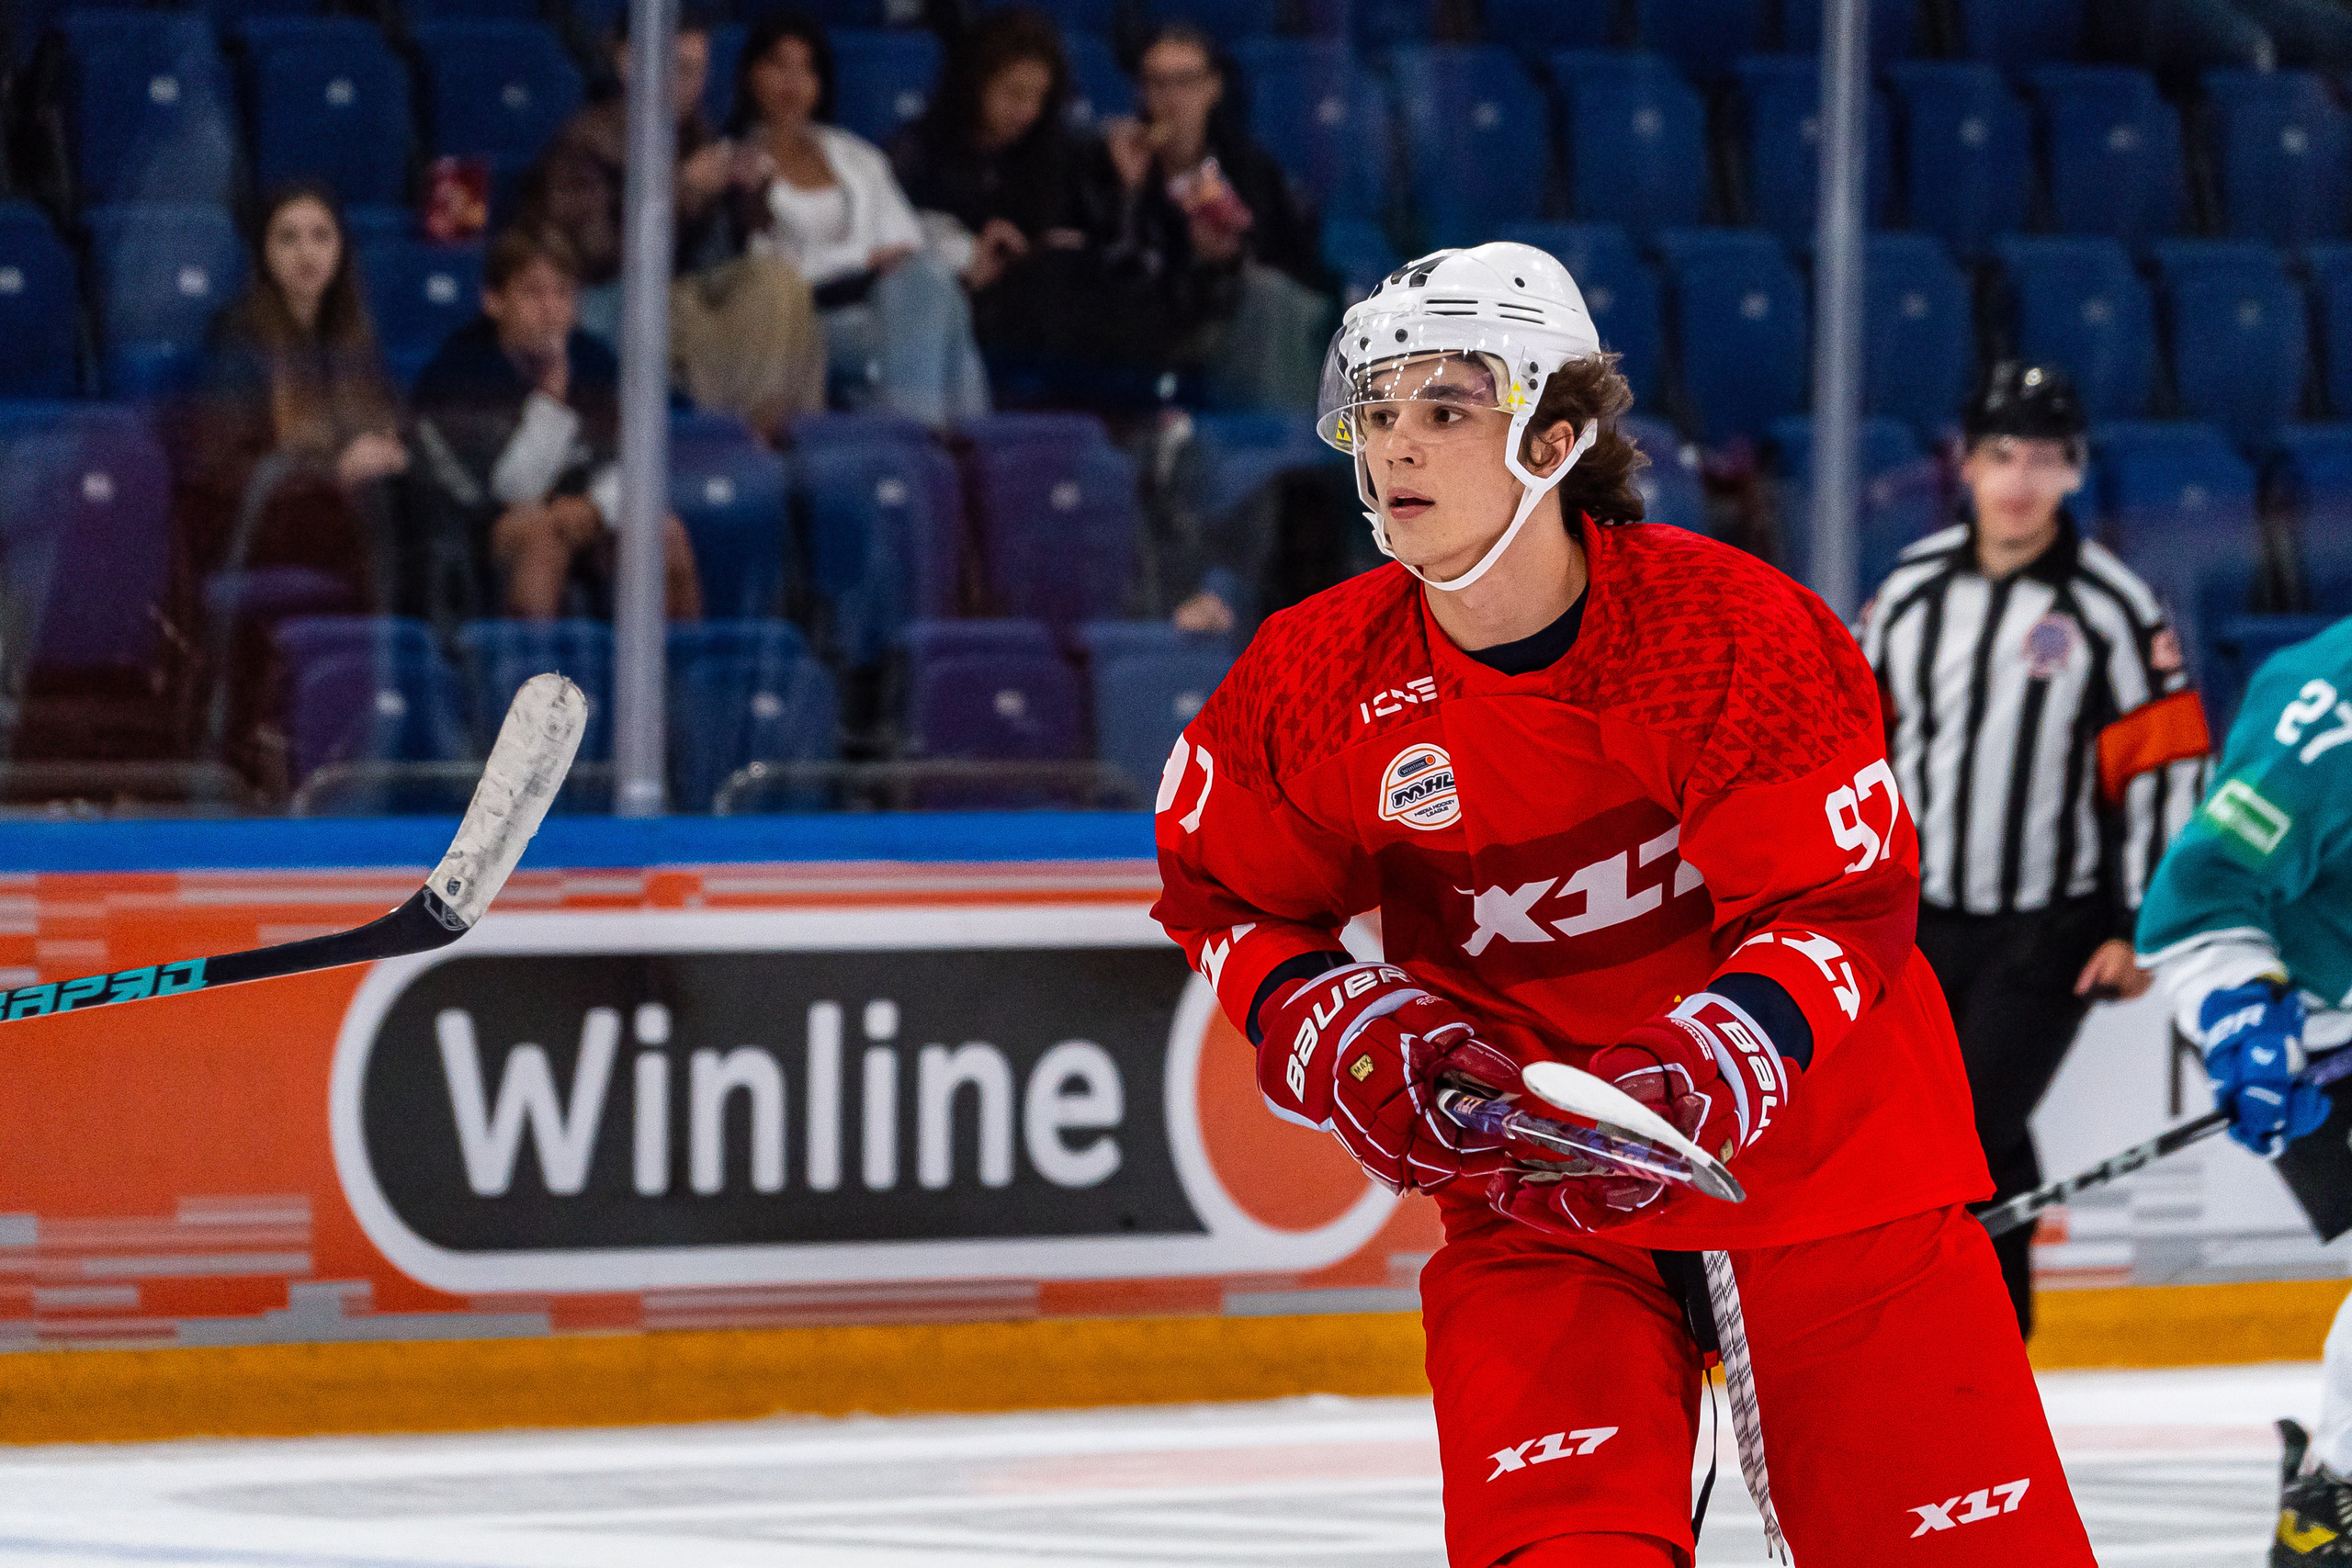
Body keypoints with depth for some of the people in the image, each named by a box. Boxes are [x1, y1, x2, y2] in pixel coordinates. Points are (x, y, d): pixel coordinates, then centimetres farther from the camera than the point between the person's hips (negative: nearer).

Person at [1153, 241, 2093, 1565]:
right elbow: (1222, 895, 8)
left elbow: (1843, 902, -17)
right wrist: (1343, 1036, -11)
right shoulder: (1322, 679, -7)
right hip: (1528, 1179, 2)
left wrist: (1701, 1074, -33)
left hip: (1817, 1146, -2)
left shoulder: (1733, 628, -17)